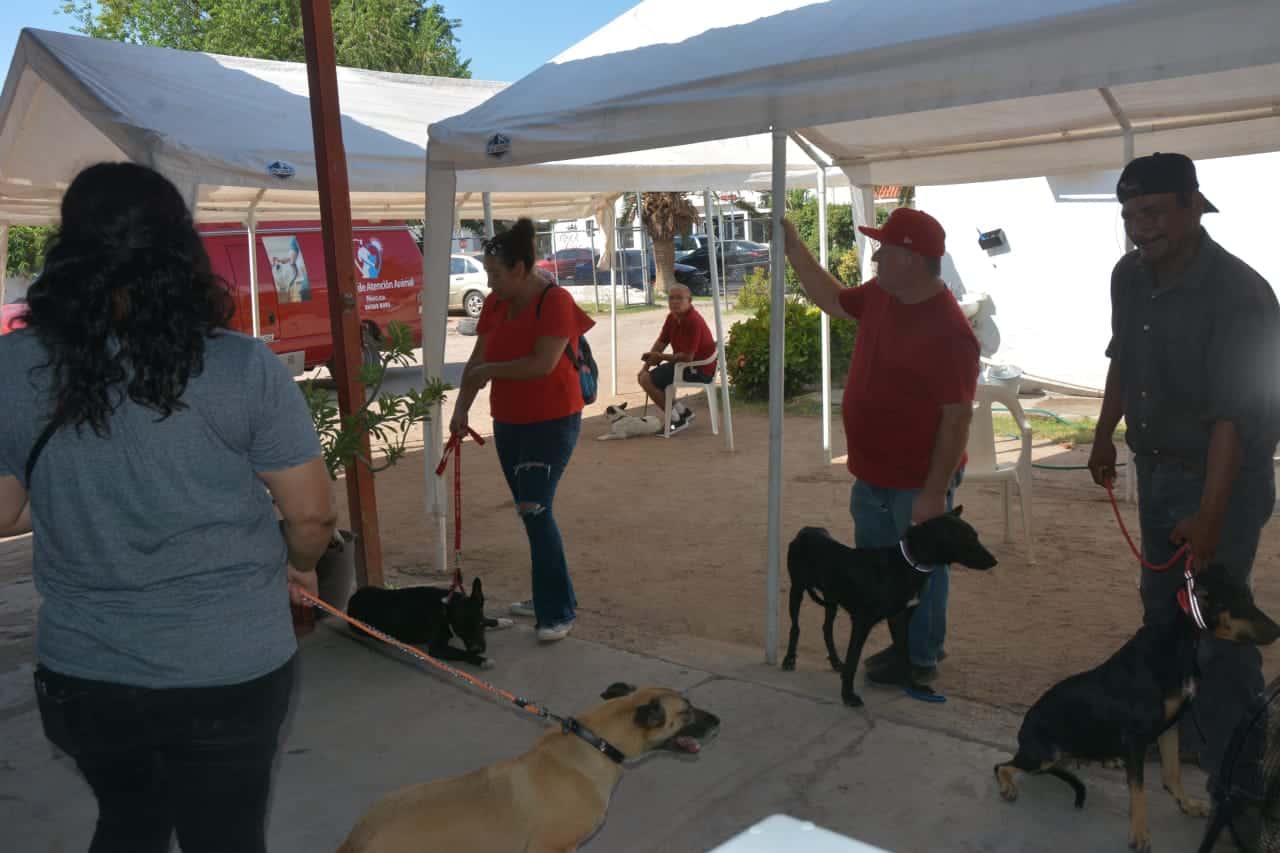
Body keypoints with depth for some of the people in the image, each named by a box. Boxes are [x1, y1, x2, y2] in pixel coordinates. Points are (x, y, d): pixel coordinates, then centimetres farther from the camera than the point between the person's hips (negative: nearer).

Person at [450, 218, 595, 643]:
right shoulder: (495, 303, 5)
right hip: (508, 423, 7)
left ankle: (558, 613, -5)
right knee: (529, 512, 12)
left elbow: (542, 364, -25)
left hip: (552, 422, -7)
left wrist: (490, 370, -13)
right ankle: (548, 595, 26)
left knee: (535, 510, -13)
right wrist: (461, 408, 0)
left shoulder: (556, 301, -16)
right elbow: (477, 360, 8)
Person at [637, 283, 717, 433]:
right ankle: (683, 411, 17)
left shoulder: (693, 321, -24)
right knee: (644, 375, 17)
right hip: (685, 364, 10)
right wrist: (646, 366, -2)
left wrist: (661, 357, -13)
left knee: (647, 380, -17)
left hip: (699, 370, -10)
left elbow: (687, 357, -26)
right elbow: (661, 342, 9)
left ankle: (677, 420, -5)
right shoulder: (672, 318, 4)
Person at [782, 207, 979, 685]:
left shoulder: (949, 331, -25)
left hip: (918, 483, -8)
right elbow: (831, 299, 20)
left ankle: (921, 659, 30)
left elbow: (957, 419, -23)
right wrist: (794, 247, 12)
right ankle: (908, 642, 40)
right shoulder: (879, 296, 0)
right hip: (872, 474, 9)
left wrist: (935, 492, -22)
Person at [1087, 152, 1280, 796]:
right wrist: (1105, 436, 19)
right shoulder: (1128, 277, -2)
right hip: (1155, 467, 7)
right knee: (1160, 603, 19)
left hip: (1224, 476, -7)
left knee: (1216, 621, -2)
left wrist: (1210, 514, -29)